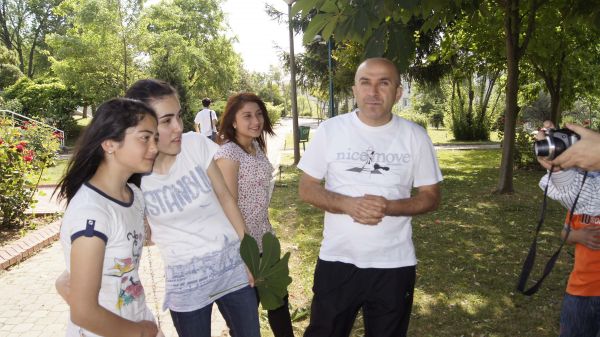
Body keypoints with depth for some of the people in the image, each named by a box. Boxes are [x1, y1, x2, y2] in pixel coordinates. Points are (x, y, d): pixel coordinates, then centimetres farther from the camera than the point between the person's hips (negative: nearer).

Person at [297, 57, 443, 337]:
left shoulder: (415, 136, -3)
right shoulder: (329, 130, -5)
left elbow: (431, 197, 1)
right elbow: (307, 188, -1)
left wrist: (389, 207, -19)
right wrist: (348, 204, -21)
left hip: (395, 265, 1)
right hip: (337, 260, 0)